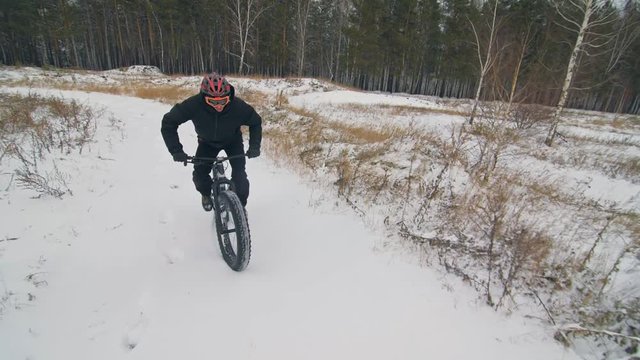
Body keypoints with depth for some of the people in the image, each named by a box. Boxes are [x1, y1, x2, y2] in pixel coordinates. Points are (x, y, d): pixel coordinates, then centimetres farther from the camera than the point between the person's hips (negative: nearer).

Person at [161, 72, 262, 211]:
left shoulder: (238, 106, -35)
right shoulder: (194, 105, -36)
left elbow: (256, 122, -16)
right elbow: (168, 122, -24)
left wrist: (254, 146, -26)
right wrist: (176, 150, -31)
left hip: (233, 141, -1)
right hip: (207, 142, 1)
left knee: (239, 174, -16)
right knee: (199, 173, -13)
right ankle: (207, 194, 23)